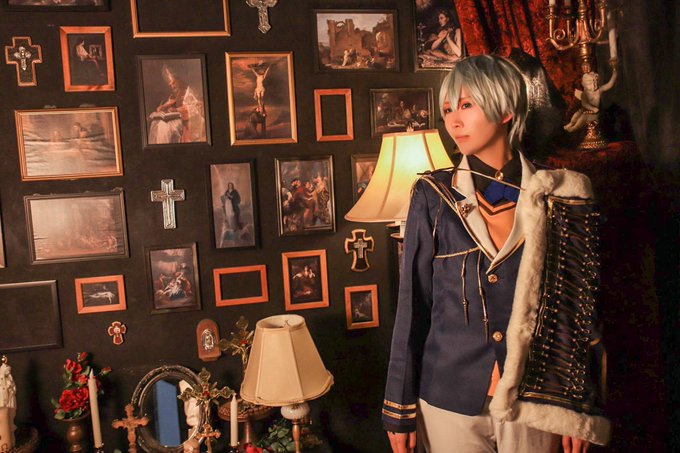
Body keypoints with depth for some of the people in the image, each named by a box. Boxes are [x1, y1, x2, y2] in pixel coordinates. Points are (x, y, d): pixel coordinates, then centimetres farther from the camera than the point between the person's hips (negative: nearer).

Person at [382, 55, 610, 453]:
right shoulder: (434, 196, -5)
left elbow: (580, 306, 2)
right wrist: (400, 409, -2)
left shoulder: (560, 197, -4)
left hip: (532, 406, 1)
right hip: (449, 402, 0)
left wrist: (580, 406, 3)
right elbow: (413, 305, -3)